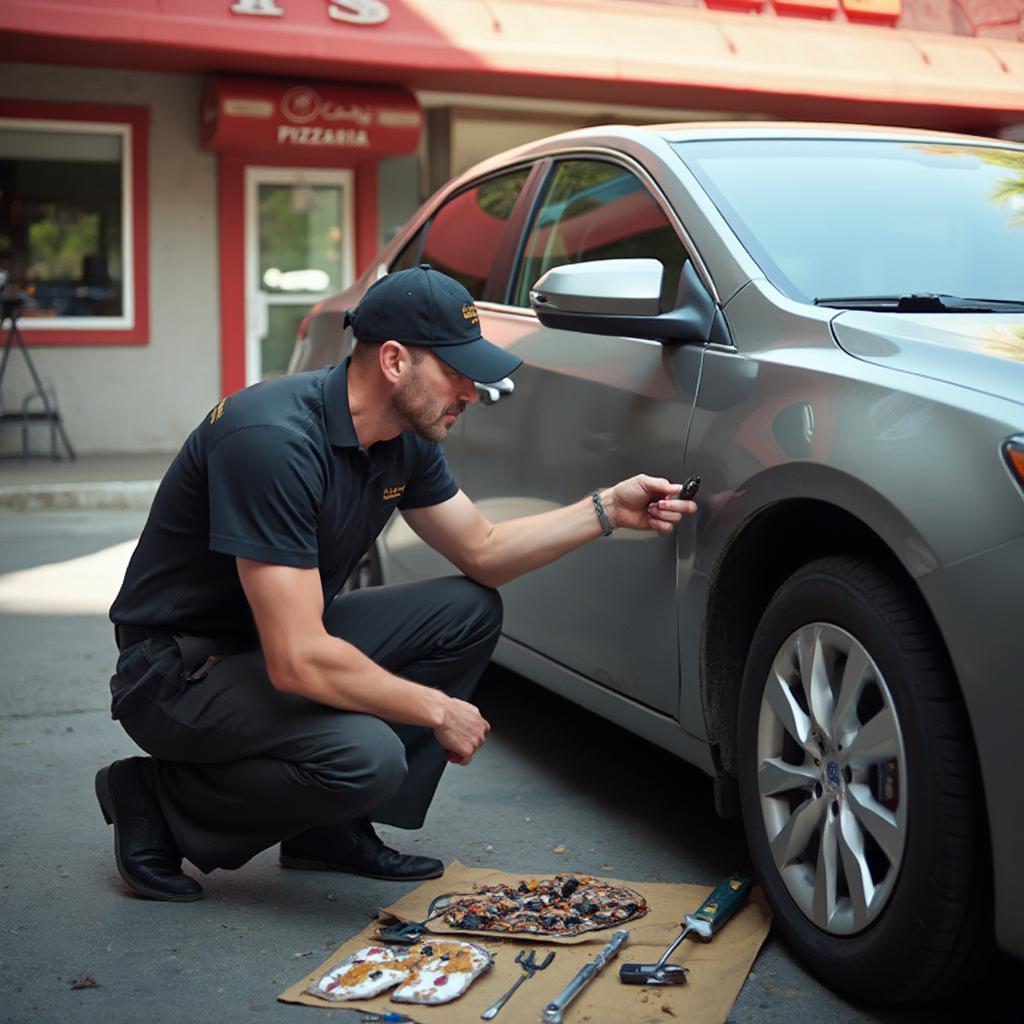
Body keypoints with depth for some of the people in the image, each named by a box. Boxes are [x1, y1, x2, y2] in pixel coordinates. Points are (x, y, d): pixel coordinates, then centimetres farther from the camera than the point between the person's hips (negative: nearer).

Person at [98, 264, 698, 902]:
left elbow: (483, 552, 13)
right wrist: (436, 709, -21)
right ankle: (160, 802, -5)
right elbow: (298, 661, -33)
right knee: (368, 757, -31)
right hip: (180, 671, -9)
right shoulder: (275, 439, -30)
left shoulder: (406, 442, -1)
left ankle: (332, 828, 5)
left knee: (471, 611, 0)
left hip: (290, 639, 9)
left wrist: (608, 509, 1)